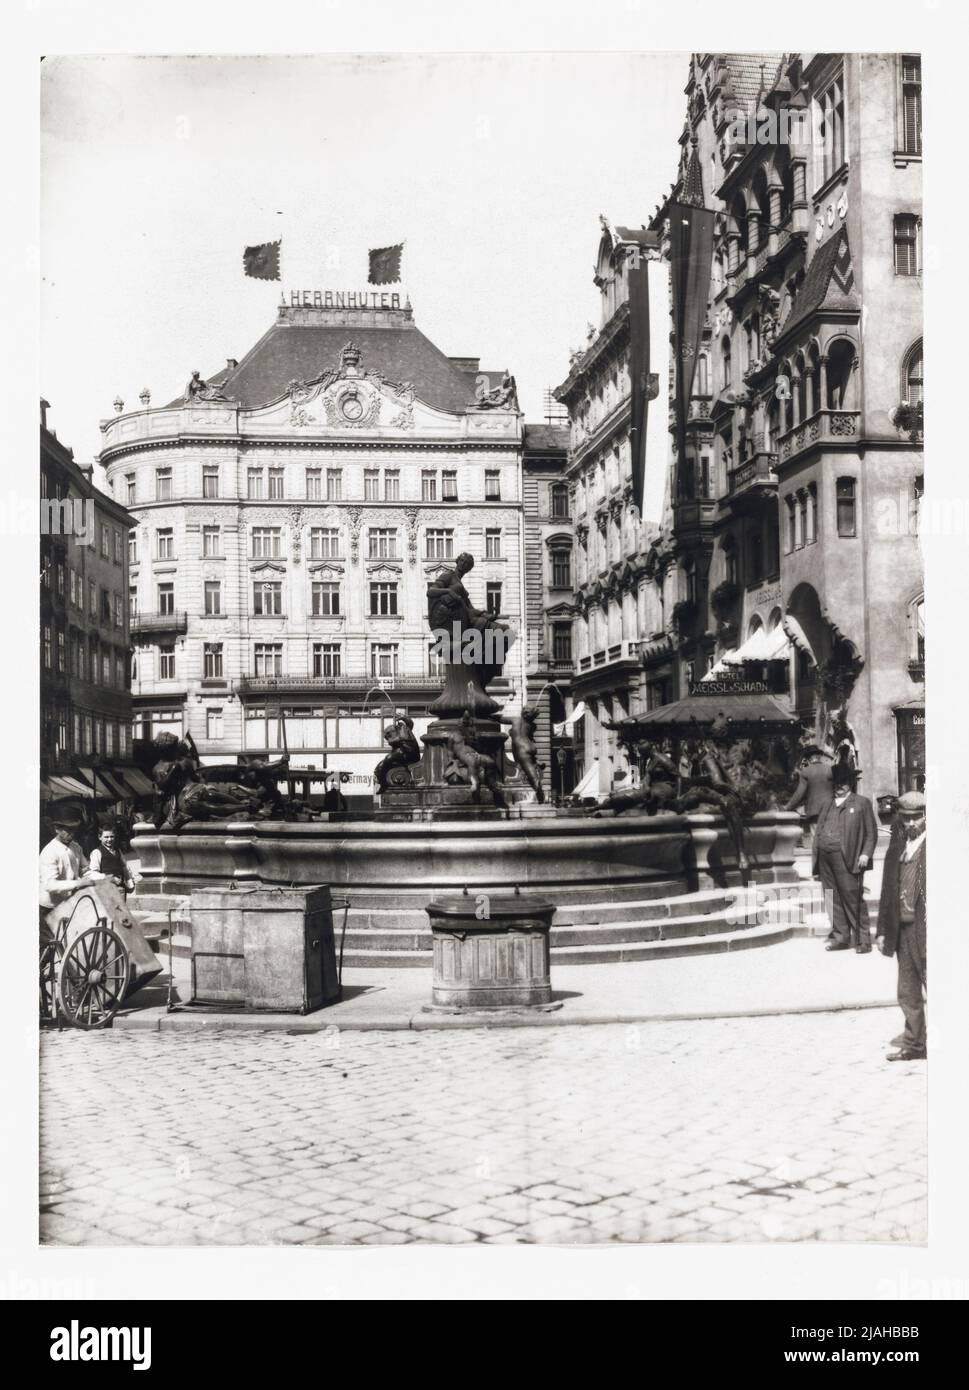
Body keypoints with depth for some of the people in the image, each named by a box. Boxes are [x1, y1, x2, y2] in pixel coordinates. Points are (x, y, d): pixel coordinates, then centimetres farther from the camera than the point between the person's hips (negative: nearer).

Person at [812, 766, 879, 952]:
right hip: (825, 858, 5)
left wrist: (865, 854, -10)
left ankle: (862, 940, 1)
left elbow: (871, 833, 3)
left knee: (853, 898, -6)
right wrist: (816, 861, 12)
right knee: (833, 900, 7)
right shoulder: (827, 805, 19)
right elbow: (818, 833, 19)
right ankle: (840, 938, 16)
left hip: (846, 858, -5)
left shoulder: (862, 803, 7)